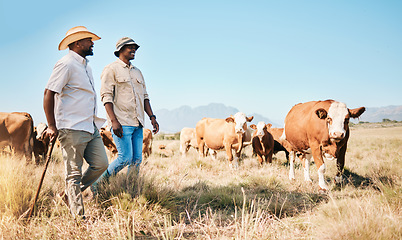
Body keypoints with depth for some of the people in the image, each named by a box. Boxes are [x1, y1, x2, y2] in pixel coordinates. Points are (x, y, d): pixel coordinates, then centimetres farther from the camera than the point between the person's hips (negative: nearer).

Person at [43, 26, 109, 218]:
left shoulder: (84, 65, 19)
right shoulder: (66, 64, -10)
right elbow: (49, 93, -15)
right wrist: (52, 126, -16)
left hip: (90, 127, 9)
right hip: (72, 129, -9)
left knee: (100, 164, 5)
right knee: (74, 172, -3)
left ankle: (69, 195, 22)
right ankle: (78, 216, 4)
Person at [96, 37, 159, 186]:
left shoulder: (137, 72, 22)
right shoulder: (111, 69, -1)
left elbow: (144, 96, 23)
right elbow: (106, 96, -9)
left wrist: (152, 117, 10)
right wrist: (114, 121, -19)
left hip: (137, 123, 7)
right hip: (121, 122, -7)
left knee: (137, 159, 4)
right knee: (125, 158, -13)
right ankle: (98, 185, 2)